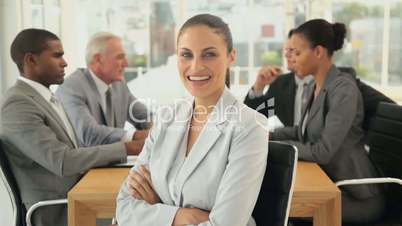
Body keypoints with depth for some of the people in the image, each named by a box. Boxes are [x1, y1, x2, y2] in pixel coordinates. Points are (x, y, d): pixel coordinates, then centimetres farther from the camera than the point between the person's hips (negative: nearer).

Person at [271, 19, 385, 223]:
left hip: (355, 196, -7)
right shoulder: (317, 85, 6)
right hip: (328, 180, 7)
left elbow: (322, 152, -25)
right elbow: (303, 131, 14)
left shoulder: (343, 88, -21)